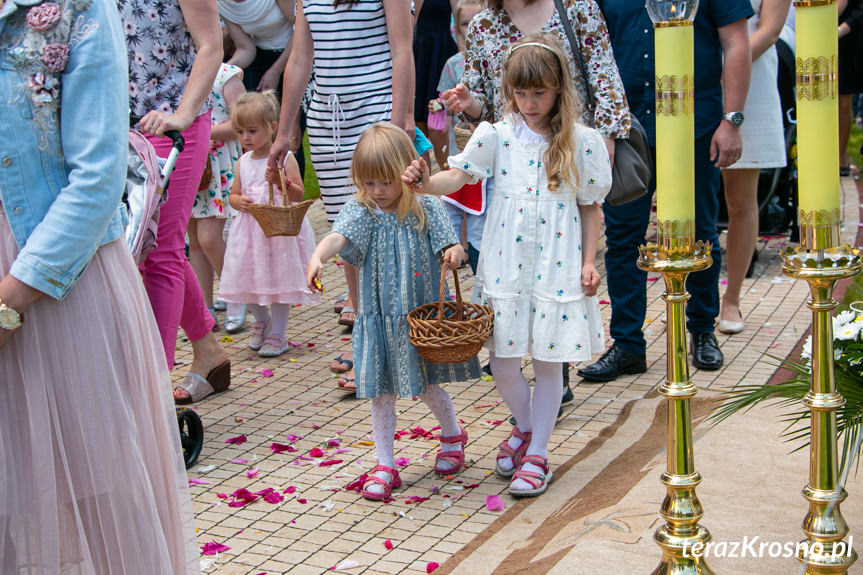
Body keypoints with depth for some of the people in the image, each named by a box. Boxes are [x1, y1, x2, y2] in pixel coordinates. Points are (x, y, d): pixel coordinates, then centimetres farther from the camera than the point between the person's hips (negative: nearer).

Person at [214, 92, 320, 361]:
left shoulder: (284, 158, -7)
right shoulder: (243, 162, 8)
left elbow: (299, 196, -8)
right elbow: (233, 194, 15)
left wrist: (282, 181, -26)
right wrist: (239, 201, -8)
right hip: (250, 229, 5)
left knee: (279, 279, 0)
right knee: (250, 278, 10)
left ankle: (278, 334, 13)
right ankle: (261, 321, 36)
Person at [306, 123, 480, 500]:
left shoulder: (426, 210, -5)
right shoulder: (362, 213, -8)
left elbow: (449, 245, -3)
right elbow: (338, 237, -27)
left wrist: (454, 253, -29)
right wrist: (317, 257, -48)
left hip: (423, 314, 0)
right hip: (380, 318, 0)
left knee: (425, 383, 12)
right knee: (383, 392, 6)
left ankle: (453, 433, 42)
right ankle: (385, 467, 18)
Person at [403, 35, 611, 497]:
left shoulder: (582, 142, -2)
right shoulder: (497, 136, 0)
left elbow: (590, 207, 4)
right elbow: (458, 175, -8)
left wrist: (588, 262, -1)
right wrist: (425, 182, -28)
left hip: (557, 270, -1)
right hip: (504, 268, 2)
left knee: (548, 363, 5)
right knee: (501, 364, 6)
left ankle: (537, 454, 21)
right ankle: (525, 426, 36)